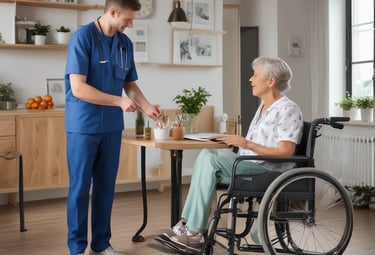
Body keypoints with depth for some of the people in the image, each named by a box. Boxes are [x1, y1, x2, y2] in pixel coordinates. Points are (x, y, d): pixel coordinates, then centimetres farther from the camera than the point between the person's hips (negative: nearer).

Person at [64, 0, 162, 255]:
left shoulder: (125, 43, 7)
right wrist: (120, 101, -18)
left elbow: (130, 83, 15)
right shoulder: (83, 37, -12)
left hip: (112, 127, 6)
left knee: (106, 187, 11)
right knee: (80, 188, 3)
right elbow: (78, 88, -18)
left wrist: (147, 106, -3)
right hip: (83, 126, -5)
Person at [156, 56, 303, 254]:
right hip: (249, 166, 9)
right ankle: (187, 224, -18)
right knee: (207, 154, -12)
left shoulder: (288, 109, -10)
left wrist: (247, 144, -22)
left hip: (268, 171, -9)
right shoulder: (263, 106, 18)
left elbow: (285, 152, -19)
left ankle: (194, 232, -21)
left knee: (211, 160, -24)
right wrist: (238, 141, 6)